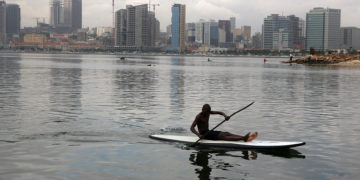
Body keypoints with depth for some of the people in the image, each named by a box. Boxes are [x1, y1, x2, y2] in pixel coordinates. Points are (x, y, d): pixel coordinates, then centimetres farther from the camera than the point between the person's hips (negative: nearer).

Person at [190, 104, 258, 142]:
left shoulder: (208, 112, 8)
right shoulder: (199, 116, -15)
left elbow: (219, 112, 11)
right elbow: (192, 128, -24)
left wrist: (225, 115, -13)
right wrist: (198, 135, -40)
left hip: (208, 132, 8)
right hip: (204, 134, -8)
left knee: (227, 134, -12)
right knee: (222, 136, -25)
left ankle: (247, 138, -31)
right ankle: (243, 138, -44)